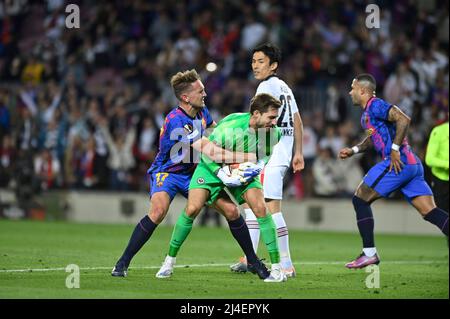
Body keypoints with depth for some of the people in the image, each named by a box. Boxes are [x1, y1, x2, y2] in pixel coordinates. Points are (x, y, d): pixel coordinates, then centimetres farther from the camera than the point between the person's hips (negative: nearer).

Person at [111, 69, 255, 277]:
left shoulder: (201, 111, -3)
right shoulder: (175, 121, -29)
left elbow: (215, 129, 23)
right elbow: (211, 152, -33)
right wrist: (250, 157, -31)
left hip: (191, 173, 7)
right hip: (166, 172, -7)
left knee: (230, 210, -3)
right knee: (158, 211, -34)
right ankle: (122, 263, -23)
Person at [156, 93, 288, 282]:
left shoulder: (273, 132, -19)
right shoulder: (229, 128, -34)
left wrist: (259, 166, -15)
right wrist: (221, 174, -28)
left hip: (244, 171, 3)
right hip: (213, 167, -3)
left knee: (260, 208, -19)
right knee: (192, 208, -18)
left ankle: (277, 268, -13)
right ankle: (169, 261, 2)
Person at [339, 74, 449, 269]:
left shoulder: (375, 106, -6)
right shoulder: (367, 113, 23)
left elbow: (403, 119, -20)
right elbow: (373, 138, 40)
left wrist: (395, 149, -20)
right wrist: (353, 150, 26)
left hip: (398, 163, -9)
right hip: (413, 165, 9)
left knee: (360, 199, 2)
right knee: (430, 212, -1)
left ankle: (369, 253, 3)